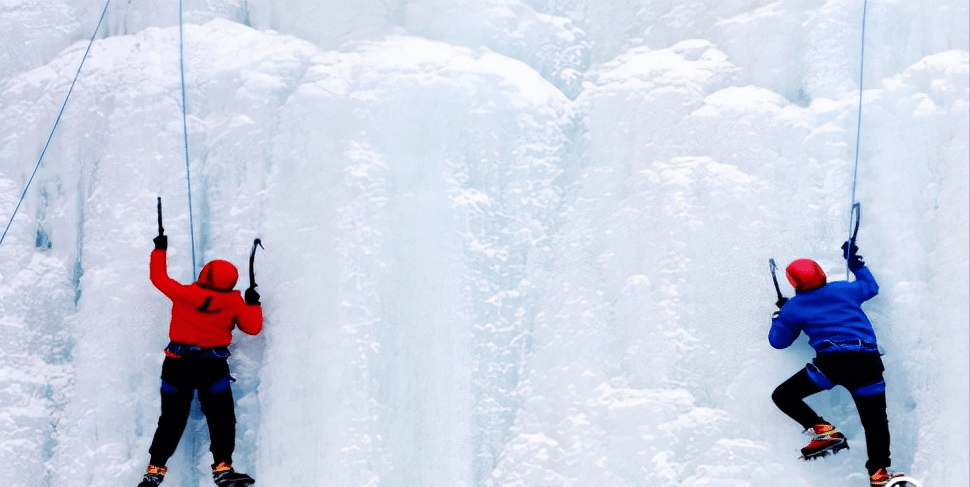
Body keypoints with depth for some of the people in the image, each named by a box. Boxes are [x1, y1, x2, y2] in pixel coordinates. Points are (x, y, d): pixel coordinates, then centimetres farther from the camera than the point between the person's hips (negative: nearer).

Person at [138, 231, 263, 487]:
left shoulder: (183, 293, -8)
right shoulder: (234, 301, -9)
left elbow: (158, 277, 7)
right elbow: (253, 327, 0)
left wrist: (160, 249, 21)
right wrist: (253, 303, 16)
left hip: (178, 365, 2)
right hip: (213, 367, -2)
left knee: (171, 420, 10)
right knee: (221, 418, 3)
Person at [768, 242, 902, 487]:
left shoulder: (793, 307, 9)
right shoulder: (844, 290, 14)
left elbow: (778, 341, 21)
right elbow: (871, 287, 36)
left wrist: (780, 315, 37)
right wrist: (855, 262, 47)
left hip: (830, 363, -3)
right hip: (868, 362, 3)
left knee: (783, 396, 9)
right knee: (875, 420, 10)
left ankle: (824, 431, -4)